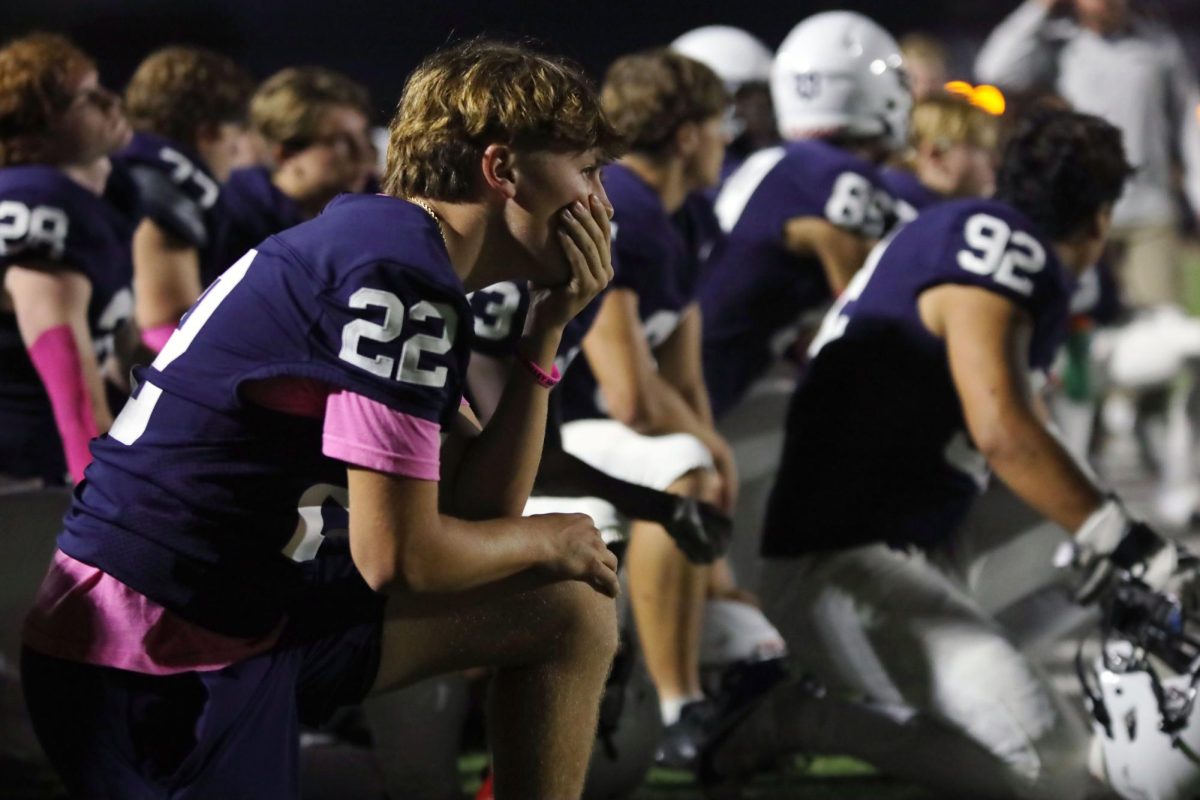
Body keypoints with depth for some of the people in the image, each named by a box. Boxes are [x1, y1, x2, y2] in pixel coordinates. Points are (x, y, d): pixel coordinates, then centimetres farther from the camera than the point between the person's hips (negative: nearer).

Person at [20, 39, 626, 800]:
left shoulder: (379, 240, 12)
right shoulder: (400, 269, -17)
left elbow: (477, 507, 12)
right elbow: (399, 555, -18)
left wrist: (549, 329, 6)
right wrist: (552, 541, 0)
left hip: (254, 604, 10)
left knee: (572, 617, 12)